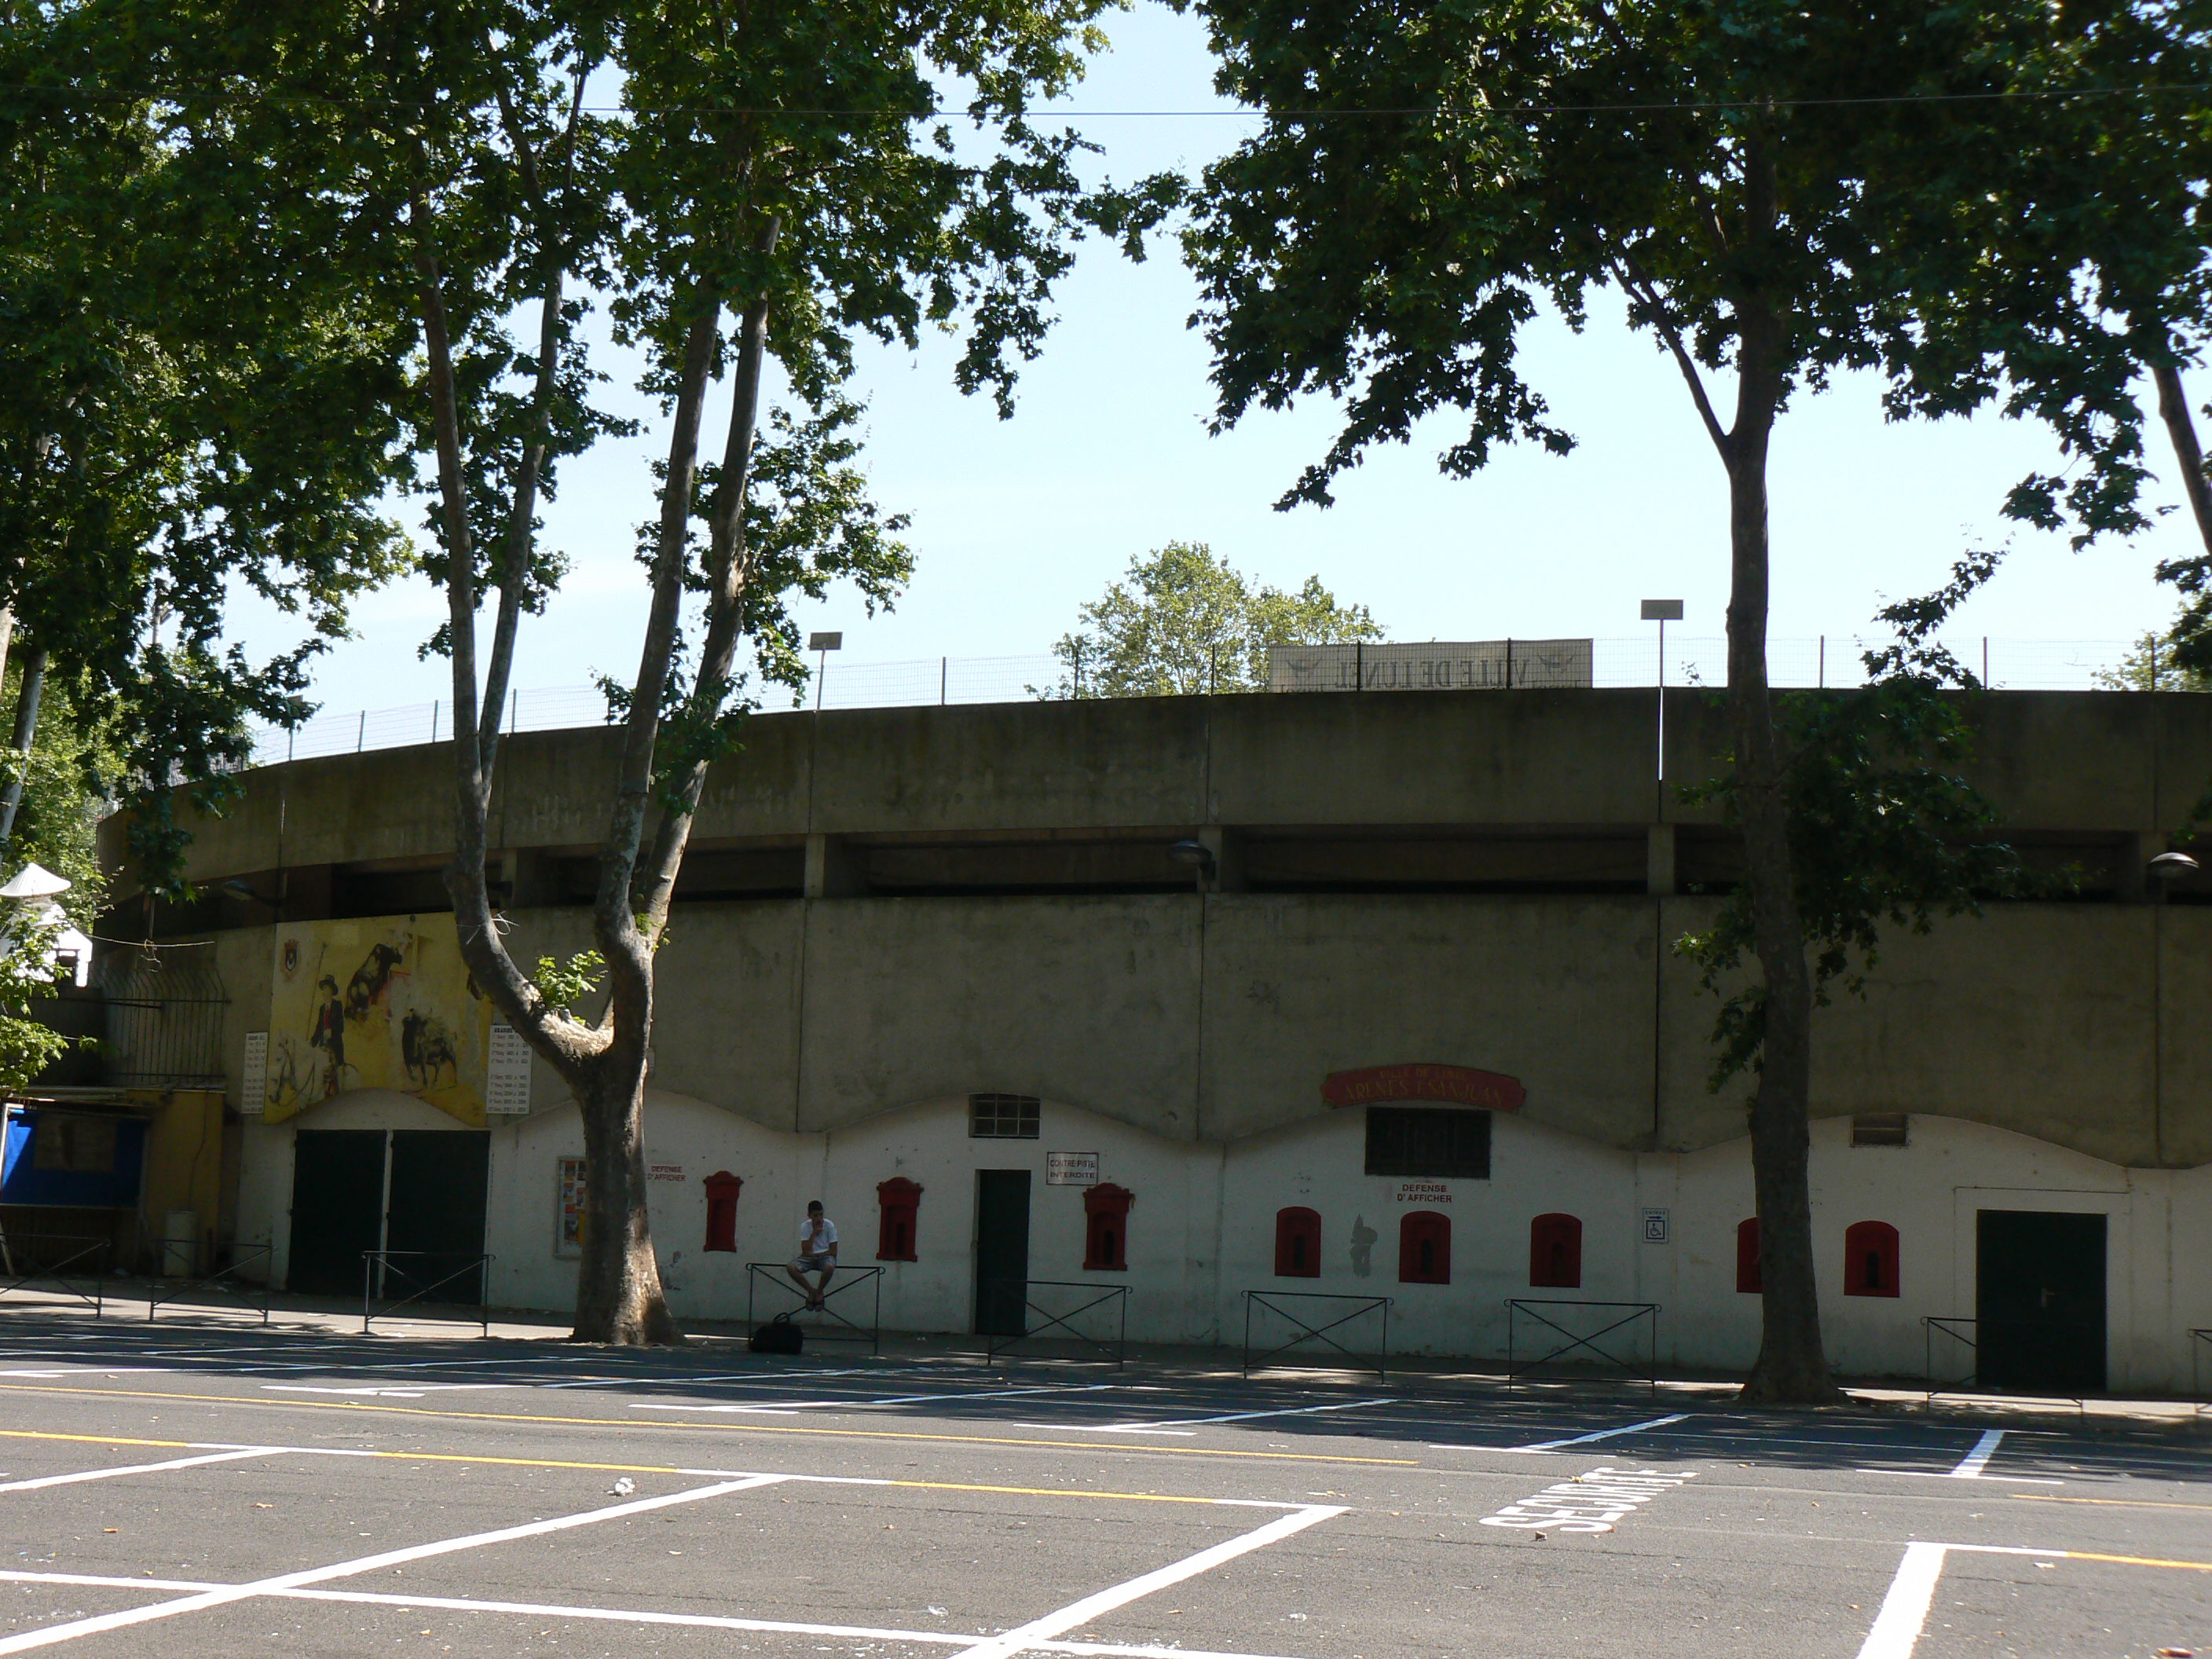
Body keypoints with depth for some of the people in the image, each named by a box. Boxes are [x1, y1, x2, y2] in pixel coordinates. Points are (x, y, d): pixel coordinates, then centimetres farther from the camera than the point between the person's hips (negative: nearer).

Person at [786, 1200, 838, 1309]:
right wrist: (814, 1233, -19)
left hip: (825, 1256, -2)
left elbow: (833, 1252, -11)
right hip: (809, 1258, 2)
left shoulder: (829, 1225, -10)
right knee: (791, 1267, -28)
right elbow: (805, 1251, -14)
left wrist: (814, 1254, -11)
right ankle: (811, 1292, -7)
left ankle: (819, 1291, -9)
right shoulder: (805, 1226, -6)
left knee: (830, 1267, -39)